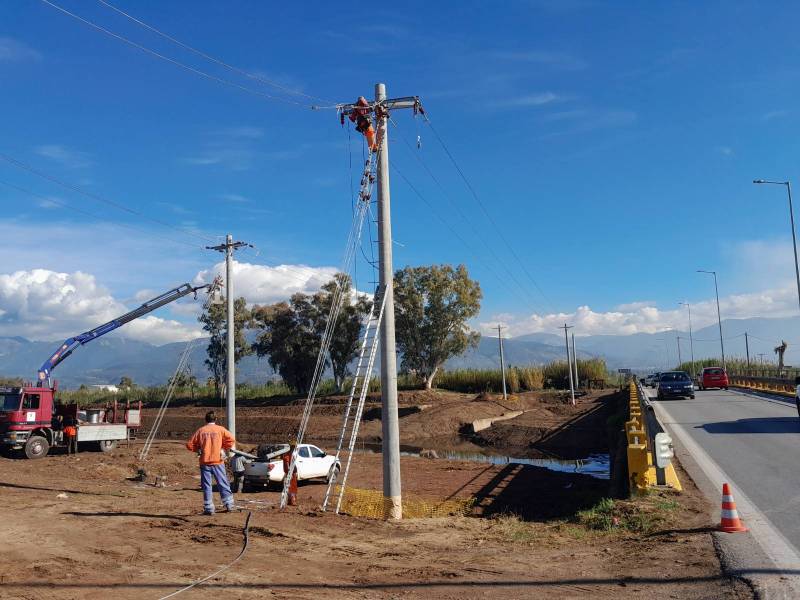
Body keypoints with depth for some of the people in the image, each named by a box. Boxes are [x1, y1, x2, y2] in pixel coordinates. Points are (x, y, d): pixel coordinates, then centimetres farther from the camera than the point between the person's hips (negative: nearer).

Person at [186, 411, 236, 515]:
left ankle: (208, 508, 6)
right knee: (223, 484, 8)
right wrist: (223, 448, 5)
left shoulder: (200, 430, 2)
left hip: (205, 462, 1)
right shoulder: (220, 429, -1)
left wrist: (199, 449, 15)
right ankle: (229, 505, 8)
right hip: (217, 461, -1)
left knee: (206, 486, 6)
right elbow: (231, 440, -9)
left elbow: (190, 445, 0)